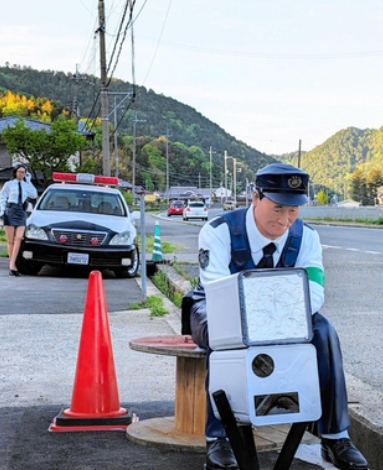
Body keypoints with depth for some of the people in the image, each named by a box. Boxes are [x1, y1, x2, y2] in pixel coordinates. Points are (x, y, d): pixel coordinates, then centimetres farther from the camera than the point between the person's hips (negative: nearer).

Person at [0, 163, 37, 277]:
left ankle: (12, 265, -16)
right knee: (10, 241, -1)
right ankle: (13, 266, 3)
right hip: (10, 212, -2)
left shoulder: (26, 185, 11)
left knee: (18, 238, -14)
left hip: (21, 213, 2)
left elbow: (34, 195, -4)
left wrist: (28, 181, 0)